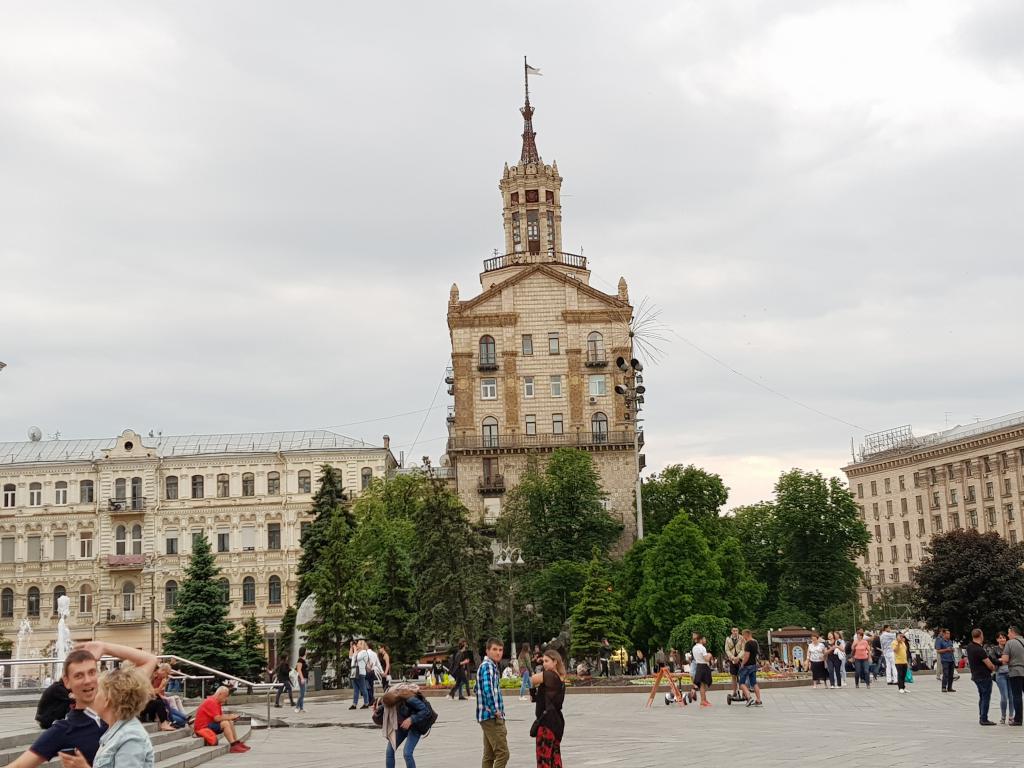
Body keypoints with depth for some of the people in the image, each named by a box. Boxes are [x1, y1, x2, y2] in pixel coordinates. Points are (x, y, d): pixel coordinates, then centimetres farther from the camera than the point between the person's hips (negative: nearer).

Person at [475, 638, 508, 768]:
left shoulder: (492, 666, 17)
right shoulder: (488, 666, -13)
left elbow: (479, 689, 27)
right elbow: (487, 689, -28)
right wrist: (496, 711, -19)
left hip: (488, 717, 10)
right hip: (492, 716, -10)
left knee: (489, 755, 11)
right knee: (502, 753, -12)